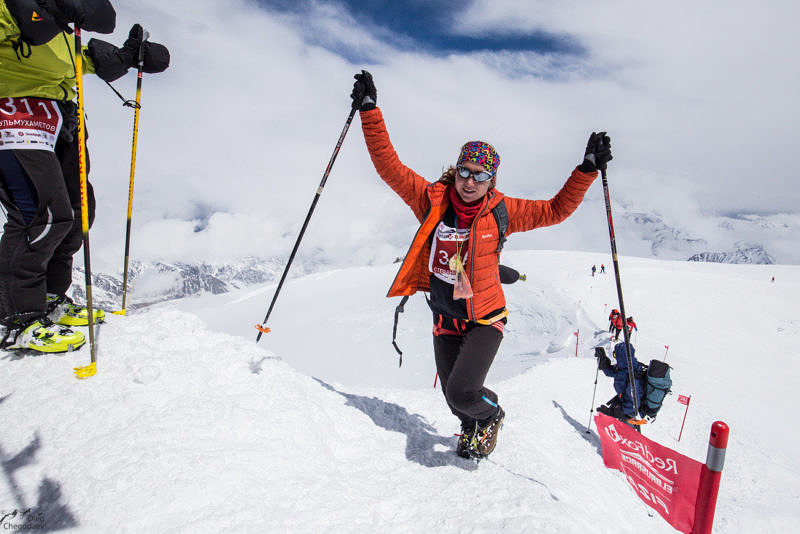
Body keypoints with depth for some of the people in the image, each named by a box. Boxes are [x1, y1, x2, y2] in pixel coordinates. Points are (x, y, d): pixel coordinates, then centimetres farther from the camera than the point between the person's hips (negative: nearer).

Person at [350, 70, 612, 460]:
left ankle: (491, 414, 22)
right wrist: (370, 110, -12)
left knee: (462, 392, -16)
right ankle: (472, 427, 53)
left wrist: (587, 169, -11)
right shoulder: (432, 200, -11)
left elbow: (555, 210, -4)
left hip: (485, 319, -2)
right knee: (453, 397, 16)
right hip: (445, 319, 3)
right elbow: (388, 165, -9)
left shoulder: (499, 212, -12)